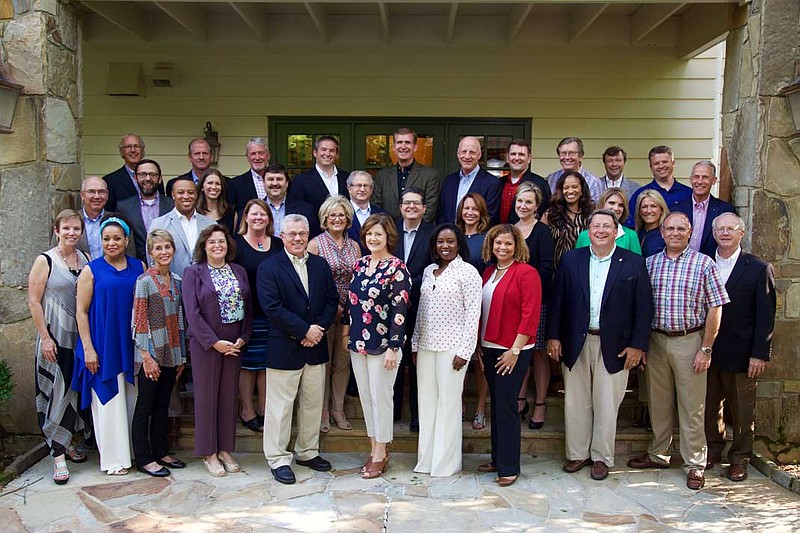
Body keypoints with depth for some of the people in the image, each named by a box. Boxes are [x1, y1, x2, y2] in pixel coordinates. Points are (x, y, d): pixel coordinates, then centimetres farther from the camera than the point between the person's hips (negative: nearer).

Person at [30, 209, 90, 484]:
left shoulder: (86, 260, 6)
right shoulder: (45, 261, -6)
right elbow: (34, 301, -8)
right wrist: (45, 337, -12)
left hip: (81, 337, 5)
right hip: (55, 338, -5)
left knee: (75, 391, 13)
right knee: (56, 392, -3)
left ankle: (67, 442, 30)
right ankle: (58, 457, 2)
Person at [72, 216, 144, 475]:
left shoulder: (139, 267, 7)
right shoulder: (92, 270, -1)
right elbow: (81, 312, -2)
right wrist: (88, 348, -9)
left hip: (133, 345, 3)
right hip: (103, 347, -3)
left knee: (134, 399, 10)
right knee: (109, 401, 3)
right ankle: (113, 458, 13)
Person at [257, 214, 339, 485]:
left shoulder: (320, 265, 9)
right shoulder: (269, 267, -7)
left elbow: (332, 300, 7)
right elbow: (272, 307, -16)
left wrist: (319, 328, -10)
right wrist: (305, 330, -17)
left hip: (316, 347, 5)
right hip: (284, 349, -5)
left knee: (313, 403, 15)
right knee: (281, 405, 3)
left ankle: (308, 452, 30)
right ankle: (278, 458, 16)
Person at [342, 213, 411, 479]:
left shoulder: (396, 268, -12)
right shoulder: (360, 264, 7)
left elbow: (400, 310, -15)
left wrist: (393, 347, -17)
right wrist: (346, 329, 13)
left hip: (382, 343, -6)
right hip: (358, 342, 7)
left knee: (380, 397, 2)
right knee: (366, 396, 13)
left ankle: (380, 453, 16)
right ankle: (374, 448, 26)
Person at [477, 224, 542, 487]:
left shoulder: (526, 273, -10)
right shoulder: (488, 272, 12)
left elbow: (530, 315, -15)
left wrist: (515, 350, -17)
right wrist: (480, 346, 12)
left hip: (513, 351, -7)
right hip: (489, 348, 7)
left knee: (506, 406, -3)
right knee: (496, 404, 13)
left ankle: (509, 467, 7)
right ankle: (497, 459, 24)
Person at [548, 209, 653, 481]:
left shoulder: (633, 263, -1)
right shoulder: (571, 259, 4)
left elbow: (644, 307, -3)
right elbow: (557, 301, 4)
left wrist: (637, 345, -7)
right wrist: (553, 336, 0)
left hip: (614, 346, -2)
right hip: (576, 344, 2)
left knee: (607, 405, 7)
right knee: (575, 403, 10)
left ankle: (601, 457, 23)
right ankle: (577, 453, 25)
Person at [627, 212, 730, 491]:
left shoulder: (703, 263, -3)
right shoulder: (649, 263, 6)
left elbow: (714, 308, -5)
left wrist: (706, 349, -9)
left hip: (689, 341, -3)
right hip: (656, 340, 3)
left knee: (692, 407, 4)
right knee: (658, 402, 14)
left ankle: (695, 464, 16)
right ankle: (658, 454, 28)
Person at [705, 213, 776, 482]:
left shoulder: (759, 269, -3)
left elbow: (766, 316, -5)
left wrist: (760, 354, -10)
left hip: (741, 354, -3)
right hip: (707, 350, 3)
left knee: (742, 409, 8)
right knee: (710, 406, 12)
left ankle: (740, 458, 23)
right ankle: (713, 450, 29)